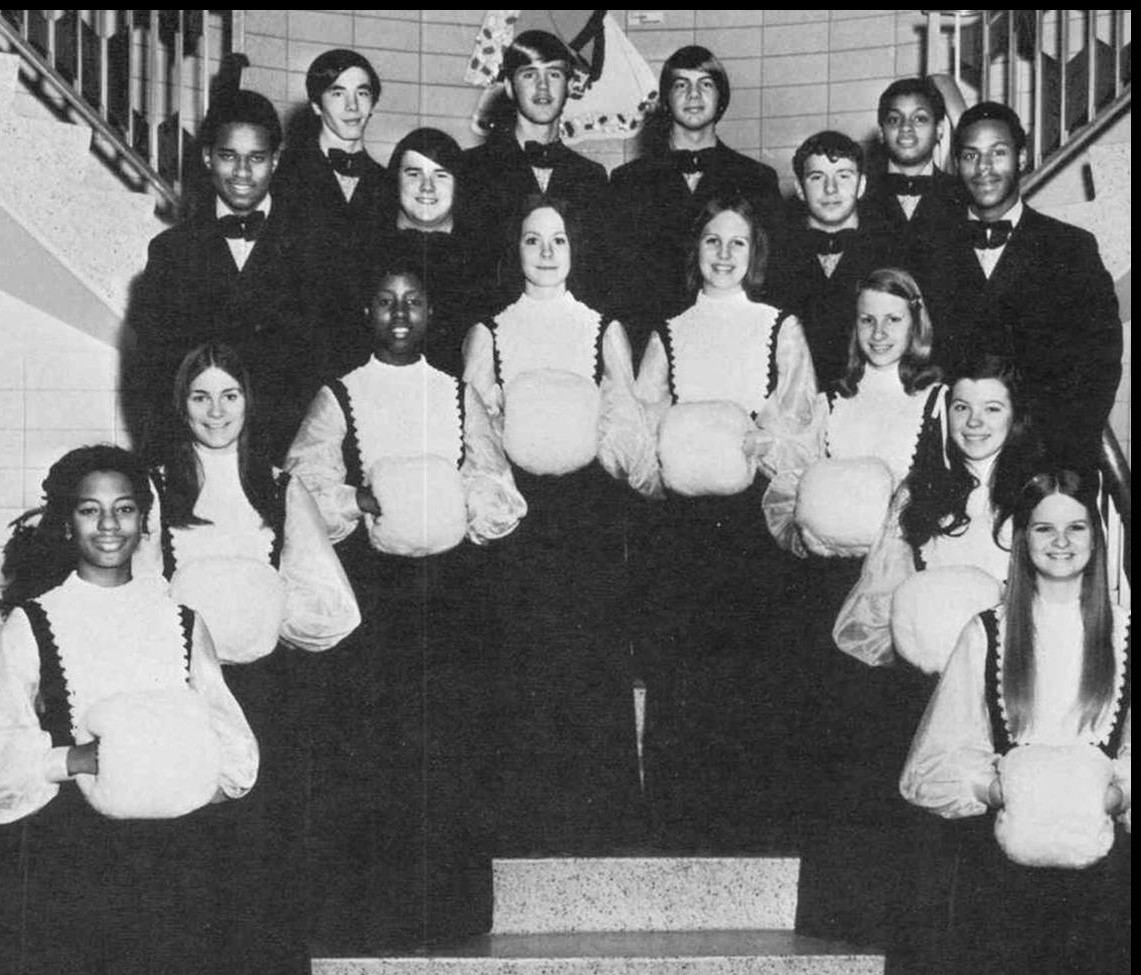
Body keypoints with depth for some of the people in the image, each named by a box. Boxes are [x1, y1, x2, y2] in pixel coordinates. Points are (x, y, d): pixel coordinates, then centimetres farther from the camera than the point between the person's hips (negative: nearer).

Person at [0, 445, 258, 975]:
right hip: (67, 861, -2)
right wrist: (78, 760, -19)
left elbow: (235, 751, 8)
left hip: (174, 854, 2)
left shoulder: (181, 624, 11)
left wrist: (180, 769, -11)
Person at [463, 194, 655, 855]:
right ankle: (527, 827, 3)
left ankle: (597, 822, 4)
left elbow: (624, 430, 9)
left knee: (593, 654, -3)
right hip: (516, 507, 0)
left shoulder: (604, 332, 10)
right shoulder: (489, 334, 9)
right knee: (523, 661, -3)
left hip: (590, 510, 0)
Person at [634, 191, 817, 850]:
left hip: (755, 514, -1)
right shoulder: (668, 336, 17)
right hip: (682, 518, 2)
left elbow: (798, 424, 5)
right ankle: (685, 818, 2)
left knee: (757, 662, -6)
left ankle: (759, 821, -1)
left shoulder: (781, 330, 12)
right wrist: (681, 454, -7)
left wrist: (753, 448, -13)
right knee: (680, 666, -3)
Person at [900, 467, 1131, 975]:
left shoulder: (1121, 633, 5)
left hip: (1099, 856, 1)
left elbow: (1130, 758, 7)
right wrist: (995, 787, -15)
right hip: (1003, 853, -1)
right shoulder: (987, 633, 3)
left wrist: (1117, 792, -13)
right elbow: (937, 760, 2)